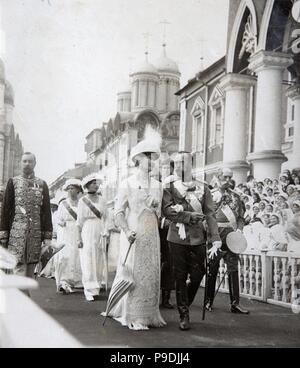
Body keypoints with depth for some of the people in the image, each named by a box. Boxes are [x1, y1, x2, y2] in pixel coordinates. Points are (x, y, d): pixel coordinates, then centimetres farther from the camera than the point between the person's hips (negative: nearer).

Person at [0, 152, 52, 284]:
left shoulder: (42, 184, 12)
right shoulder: (13, 182, 7)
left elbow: (46, 211, 9)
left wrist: (48, 237, 2)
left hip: (35, 234, 2)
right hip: (17, 232, -2)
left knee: (30, 273, 6)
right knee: (20, 270, -11)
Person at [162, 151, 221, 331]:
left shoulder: (203, 188, 6)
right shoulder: (169, 187, 4)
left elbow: (210, 214, 0)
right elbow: (167, 211, -8)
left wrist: (216, 237, -10)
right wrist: (190, 216, -14)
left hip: (198, 238, 1)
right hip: (177, 238, -1)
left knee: (197, 275, 3)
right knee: (180, 277, 2)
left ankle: (185, 305, 29)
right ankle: (184, 316, 11)